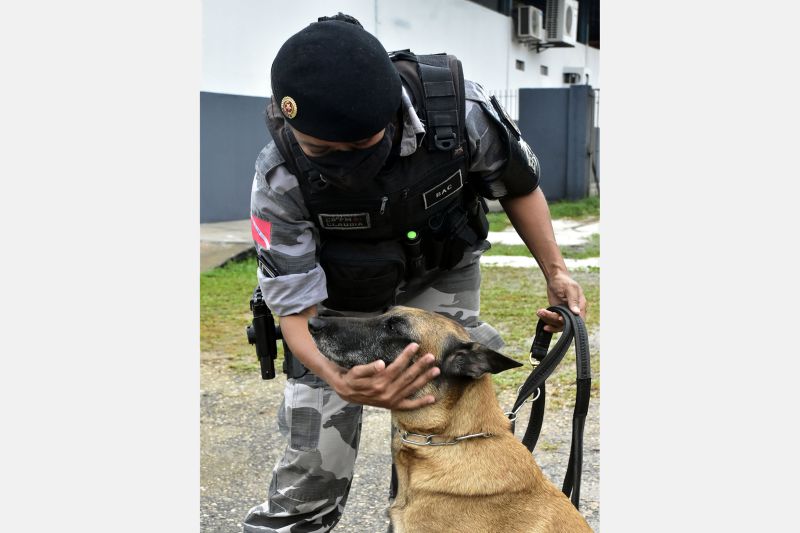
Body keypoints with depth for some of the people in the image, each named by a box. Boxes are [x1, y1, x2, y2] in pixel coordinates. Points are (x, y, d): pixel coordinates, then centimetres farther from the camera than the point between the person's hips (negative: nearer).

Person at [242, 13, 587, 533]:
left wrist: (555, 270, -13)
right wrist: (341, 382, -44)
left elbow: (518, 183, -7)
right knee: (310, 478, -2)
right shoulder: (280, 178, -30)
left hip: (442, 277, 1)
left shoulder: (459, 106, -28)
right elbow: (296, 307, -25)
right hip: (343, 300, -1)